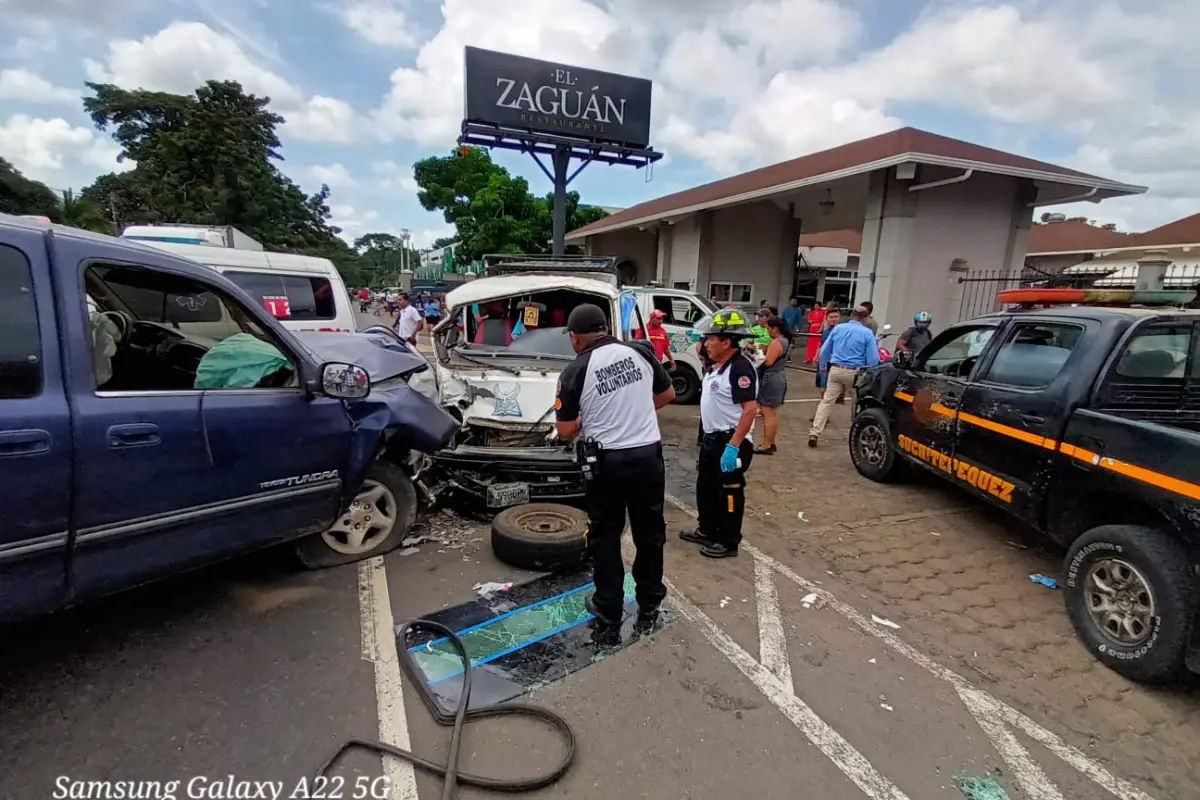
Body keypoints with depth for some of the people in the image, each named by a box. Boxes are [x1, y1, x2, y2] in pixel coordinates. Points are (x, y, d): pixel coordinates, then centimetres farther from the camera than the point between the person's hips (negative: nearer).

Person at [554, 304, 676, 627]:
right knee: (650, 532, 16)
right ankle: (649, 603, 29)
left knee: (605, 536, 14)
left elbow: (565, 431, -4)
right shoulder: (640, 351, 1)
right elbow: (667, 395, 13)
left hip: (608, 462, -3)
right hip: (648, 455, 3)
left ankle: (609, 606, 25)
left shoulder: (575, 371, -8)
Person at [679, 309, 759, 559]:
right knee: (705, 488, 20)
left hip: (730, 442, -10)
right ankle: (707, 531, 36)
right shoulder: (715, 367, 9)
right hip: (711, 438, 10)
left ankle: (729, 542, 19)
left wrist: (733, 446, -29)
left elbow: (750, 409, -27)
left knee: (729, 493, 4)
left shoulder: (740, 368, -21)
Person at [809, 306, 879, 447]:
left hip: (835, 369, 3)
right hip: (855, 372, -2)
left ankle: (814, 433, -7)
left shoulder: (837, 328, 6)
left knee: (826, 401, 1)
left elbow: (824, 351, 10)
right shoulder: (867, 333, -4)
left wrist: (822, 367, 23)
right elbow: (873, 359, -8)